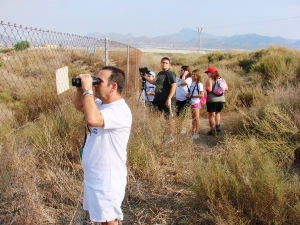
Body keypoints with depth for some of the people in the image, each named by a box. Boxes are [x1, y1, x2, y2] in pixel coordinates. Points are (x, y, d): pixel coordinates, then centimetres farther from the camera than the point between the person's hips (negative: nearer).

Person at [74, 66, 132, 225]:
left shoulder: (120, 111, -27)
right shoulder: (101, 104, 3)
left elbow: (92, 119, -44)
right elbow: (78, 106, 19)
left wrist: (87, 90, -31)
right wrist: (80, 88, -1)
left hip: (107, 180, -9)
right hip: (94, 176, 9)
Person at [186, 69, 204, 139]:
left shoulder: (199, 84, -12)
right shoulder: (192, 84, 11)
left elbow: (202, 95, -17)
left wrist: (192, 96, -17)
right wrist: (188, 94, 0)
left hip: (196, 103, -8)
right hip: (192, 103, 8)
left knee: (196, 118, -1)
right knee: (193, 118, 14)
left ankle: (197, 133, 5)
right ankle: (193, 132, 23)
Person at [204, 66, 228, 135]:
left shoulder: (210, 79, -9)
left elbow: (209, 89, -21)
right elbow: (226, 88, 9)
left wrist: (206, 86, -1)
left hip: (212, 100, -6)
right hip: (221, 99, 6)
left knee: (211, 115, 5)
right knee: (217, 113, 27)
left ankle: (212, 130, 8)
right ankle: (218, 126, 23)